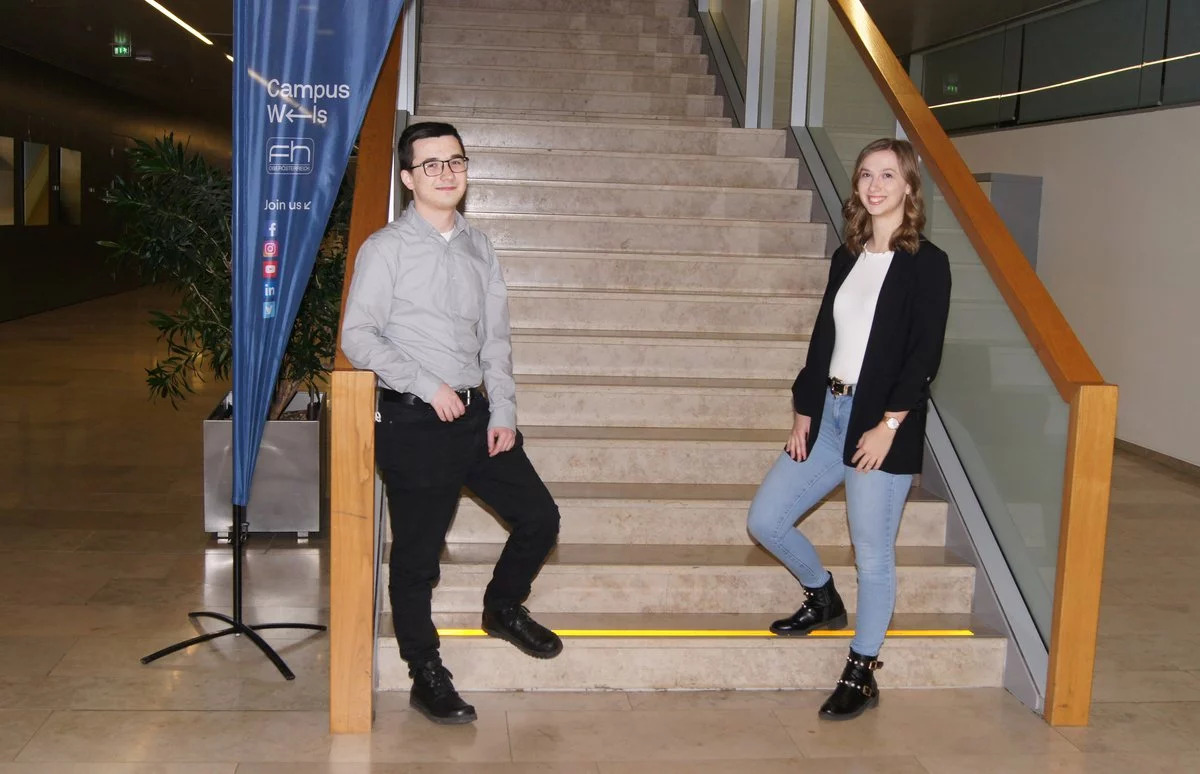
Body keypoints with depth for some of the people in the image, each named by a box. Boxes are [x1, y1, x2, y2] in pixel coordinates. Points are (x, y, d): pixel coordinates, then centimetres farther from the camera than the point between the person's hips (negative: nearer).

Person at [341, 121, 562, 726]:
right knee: (417, 554, 2)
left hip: (475, 414, 6)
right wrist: (430, 386, -16)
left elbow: (495, 336, 12)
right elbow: (358, 337, -10)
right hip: (413, 424, -5)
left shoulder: (478, 247, 12)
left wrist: (502, 413, 3)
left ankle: (504, 609, 35)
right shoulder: (386, 249, -5)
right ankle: (426, 678, 19)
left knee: (539, 517, 8)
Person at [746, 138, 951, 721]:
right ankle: (822, 599, 32)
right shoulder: (847, 257, 12)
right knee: (765, 521, 7)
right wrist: (804, 413, 8)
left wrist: (889, 424, -17)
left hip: (882, 423, -7)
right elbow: (823, 337, 13)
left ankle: (862, 675, 16)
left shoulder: (926, 263, -6)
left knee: (872, 552, 0)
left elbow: (925, 352, -12)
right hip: (829, 411, 7)